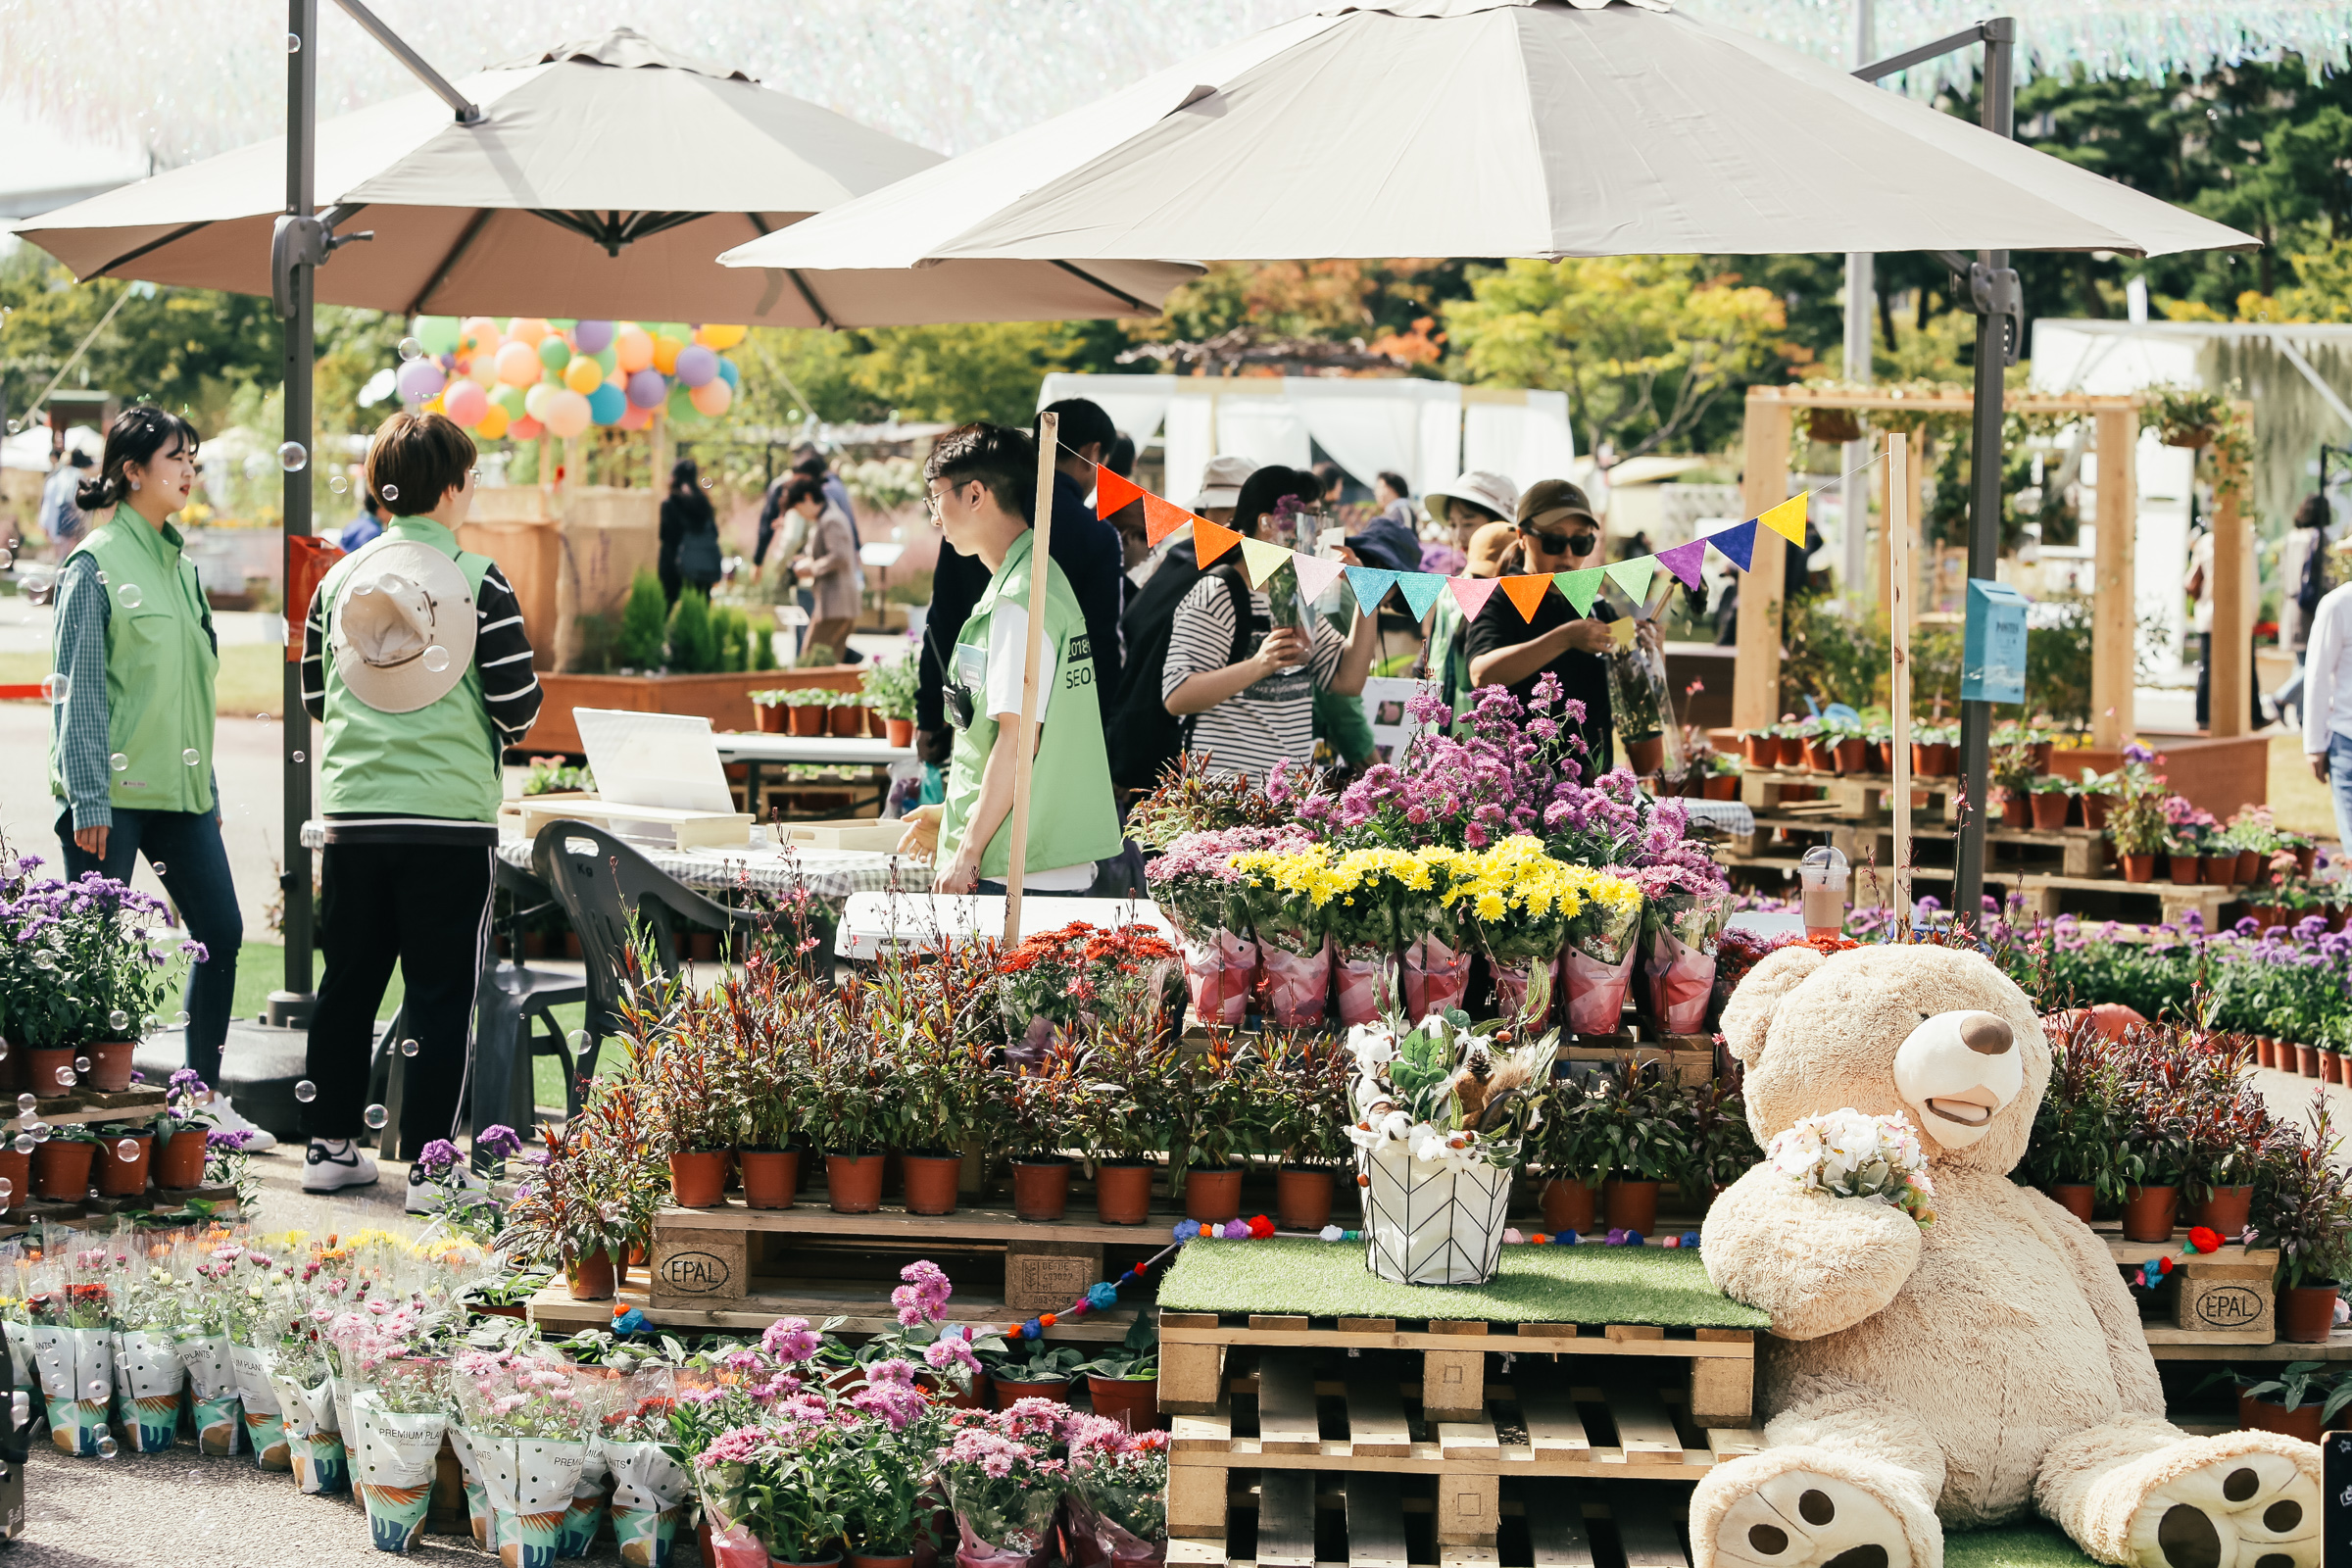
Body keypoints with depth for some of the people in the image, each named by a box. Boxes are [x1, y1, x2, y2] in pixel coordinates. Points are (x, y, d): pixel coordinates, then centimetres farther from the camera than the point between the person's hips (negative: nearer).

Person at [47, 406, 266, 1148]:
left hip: (180, 790, 7)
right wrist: (88, 800, -15)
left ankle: (205, 1096, 15)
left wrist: (209, 786, 18)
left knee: (221, 934, 5)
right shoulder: (96, 564, -8)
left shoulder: (180, 566, 14)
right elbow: (78, 690, -11)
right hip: (114, 792, -7)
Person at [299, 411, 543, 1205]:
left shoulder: (339, 579, 4)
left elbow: (313, 694, 14)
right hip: (451, 816, -4)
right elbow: (517, 705, -7)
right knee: (441, 992, 1)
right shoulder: (478, 580, -8)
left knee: (348, 983, 14)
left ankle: (330, 1146, 20)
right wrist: (496, 734, 14)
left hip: (353, 811, 4)